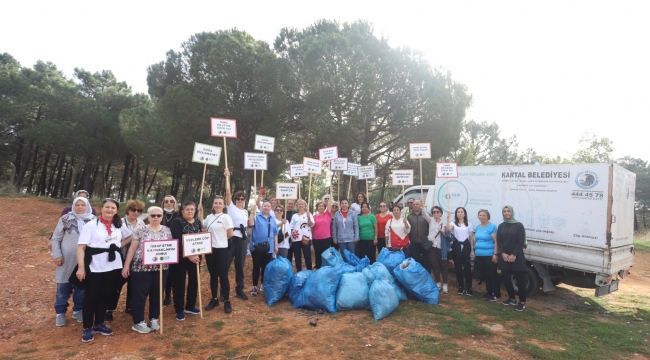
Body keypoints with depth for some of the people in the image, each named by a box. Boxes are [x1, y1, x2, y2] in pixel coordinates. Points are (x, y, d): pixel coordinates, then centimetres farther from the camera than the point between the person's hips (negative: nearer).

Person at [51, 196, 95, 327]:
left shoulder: (93, 220, -1)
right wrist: (57, 255, -6)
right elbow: (55, 238, 0)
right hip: (67, 259, -1)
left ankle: (78, 310, 28)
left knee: (82, 287, 11)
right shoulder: (65, 219, -5)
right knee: (63, 287, 9)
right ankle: (60, 312, 25)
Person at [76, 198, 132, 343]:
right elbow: (81, 247, -12)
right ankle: (87, 328, 17)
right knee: (91, 297, 5)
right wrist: (81, 267, -19)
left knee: (105, 296, 14)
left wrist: (119, 245, 6)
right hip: (94, 267, -4)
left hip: (113, 267, 4)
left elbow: (130, 237, 23)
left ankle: (99, 324, 28)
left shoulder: (119, 226, 6)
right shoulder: (91, 225, -9)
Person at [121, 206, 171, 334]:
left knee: (157, 294, 11)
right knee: (140, 294, 3)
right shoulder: (140, 230, -3)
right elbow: (132, 248, -2)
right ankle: (138, 322, 16)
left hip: (161, 267, 3)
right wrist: (126, 265, -4)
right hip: (141, 267, -3)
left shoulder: (167, 230, 5)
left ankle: (154, 319, 25)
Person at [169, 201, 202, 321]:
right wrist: (188, 255, -22)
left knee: (194, 281, 11)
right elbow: (177, 241, -19)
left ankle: (190, 306, 27)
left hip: (195, 257, 5)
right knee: (179, 284, 3)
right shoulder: (176, 222, -10)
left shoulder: (198, 222, 6)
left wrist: (197, 254, -6)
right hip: (180, 258, -5)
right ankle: (179, 310, 16)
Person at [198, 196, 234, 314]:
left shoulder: (226, 217, -10)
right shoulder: (210, 217, 7)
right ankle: (214, 299, 25)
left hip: (221, 250, -6)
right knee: (213, 275, 14)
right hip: (210, 249, 6)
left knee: (223, 276, 0)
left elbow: (230, 234, -11)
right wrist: (200, 212, 13)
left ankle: (227, 302, 11)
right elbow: (202, 224, 23)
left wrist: (220, 240, 4)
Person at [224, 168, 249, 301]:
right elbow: (228, 192, -10)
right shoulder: (231, 207, 2)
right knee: (226, 264, -2)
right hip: (232, 238, -5)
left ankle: (239, 290, 20)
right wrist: (227, 177, -10)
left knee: (240, 265, 11)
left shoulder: (246, 211, 16)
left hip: (243, 239, 5)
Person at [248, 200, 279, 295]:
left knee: (266, 267, 11)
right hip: (256, 246, -4)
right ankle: (255, 286, 11)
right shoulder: (256, 216, -3)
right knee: (256, 267, 2)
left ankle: (264, 285, 24)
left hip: (268, 247, 4)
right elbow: (251, 224, -23)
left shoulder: (272, 219, 10)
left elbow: (275, 233, 12)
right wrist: (253, 211, -23)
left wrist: (276, 245, 9)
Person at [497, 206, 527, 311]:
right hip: (504, 257, 4)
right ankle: (512, 299, 23)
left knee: (520, 279, -1)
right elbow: (499, 241, 6)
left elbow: (521, 242, -8)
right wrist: (503, 253, -8)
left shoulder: (518, 225, -2)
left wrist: (514, 255, -14)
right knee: (506, 278, 7)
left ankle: (522, 302, 10)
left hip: (517, 257, -4)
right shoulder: (501, 226, 10)